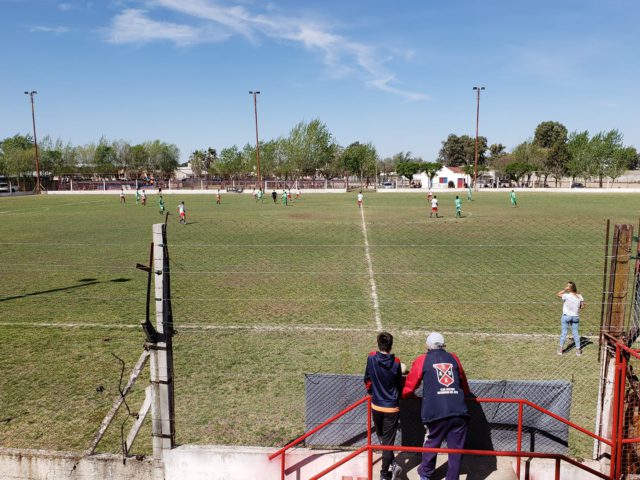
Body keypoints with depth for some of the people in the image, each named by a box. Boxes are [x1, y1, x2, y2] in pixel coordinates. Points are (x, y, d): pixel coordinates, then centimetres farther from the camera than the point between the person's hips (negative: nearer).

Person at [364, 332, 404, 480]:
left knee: (381, 438, 22)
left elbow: (367, 379, 3)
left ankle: (392, 464, 13)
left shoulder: (371, 358, -10)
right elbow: (399, 385, 2)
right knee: (388, 441, 6)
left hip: (376, 406, 1)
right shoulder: (396, 362, -12)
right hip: (392, 407, -1)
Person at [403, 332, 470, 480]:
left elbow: (409, 388, 9)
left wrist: (404, 395, 30)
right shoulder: (454, 358, 16)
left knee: (431, 444, 19)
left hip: (435, 412, -1)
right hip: (459, 412, 1)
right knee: (456, 448, 12)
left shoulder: (422, 360, 8)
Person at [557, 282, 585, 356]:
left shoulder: (567, 296, -21)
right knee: (575, 332, 13)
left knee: (563, 332, 6)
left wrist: (564, 289, -11)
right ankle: (578, 349, 19)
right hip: (575, 316, 4)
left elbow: (558, 294, -7)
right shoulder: (579, 296, -5)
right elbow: (582, 306, 2)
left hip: (566, 316, -4)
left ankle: (560, 349, 14)